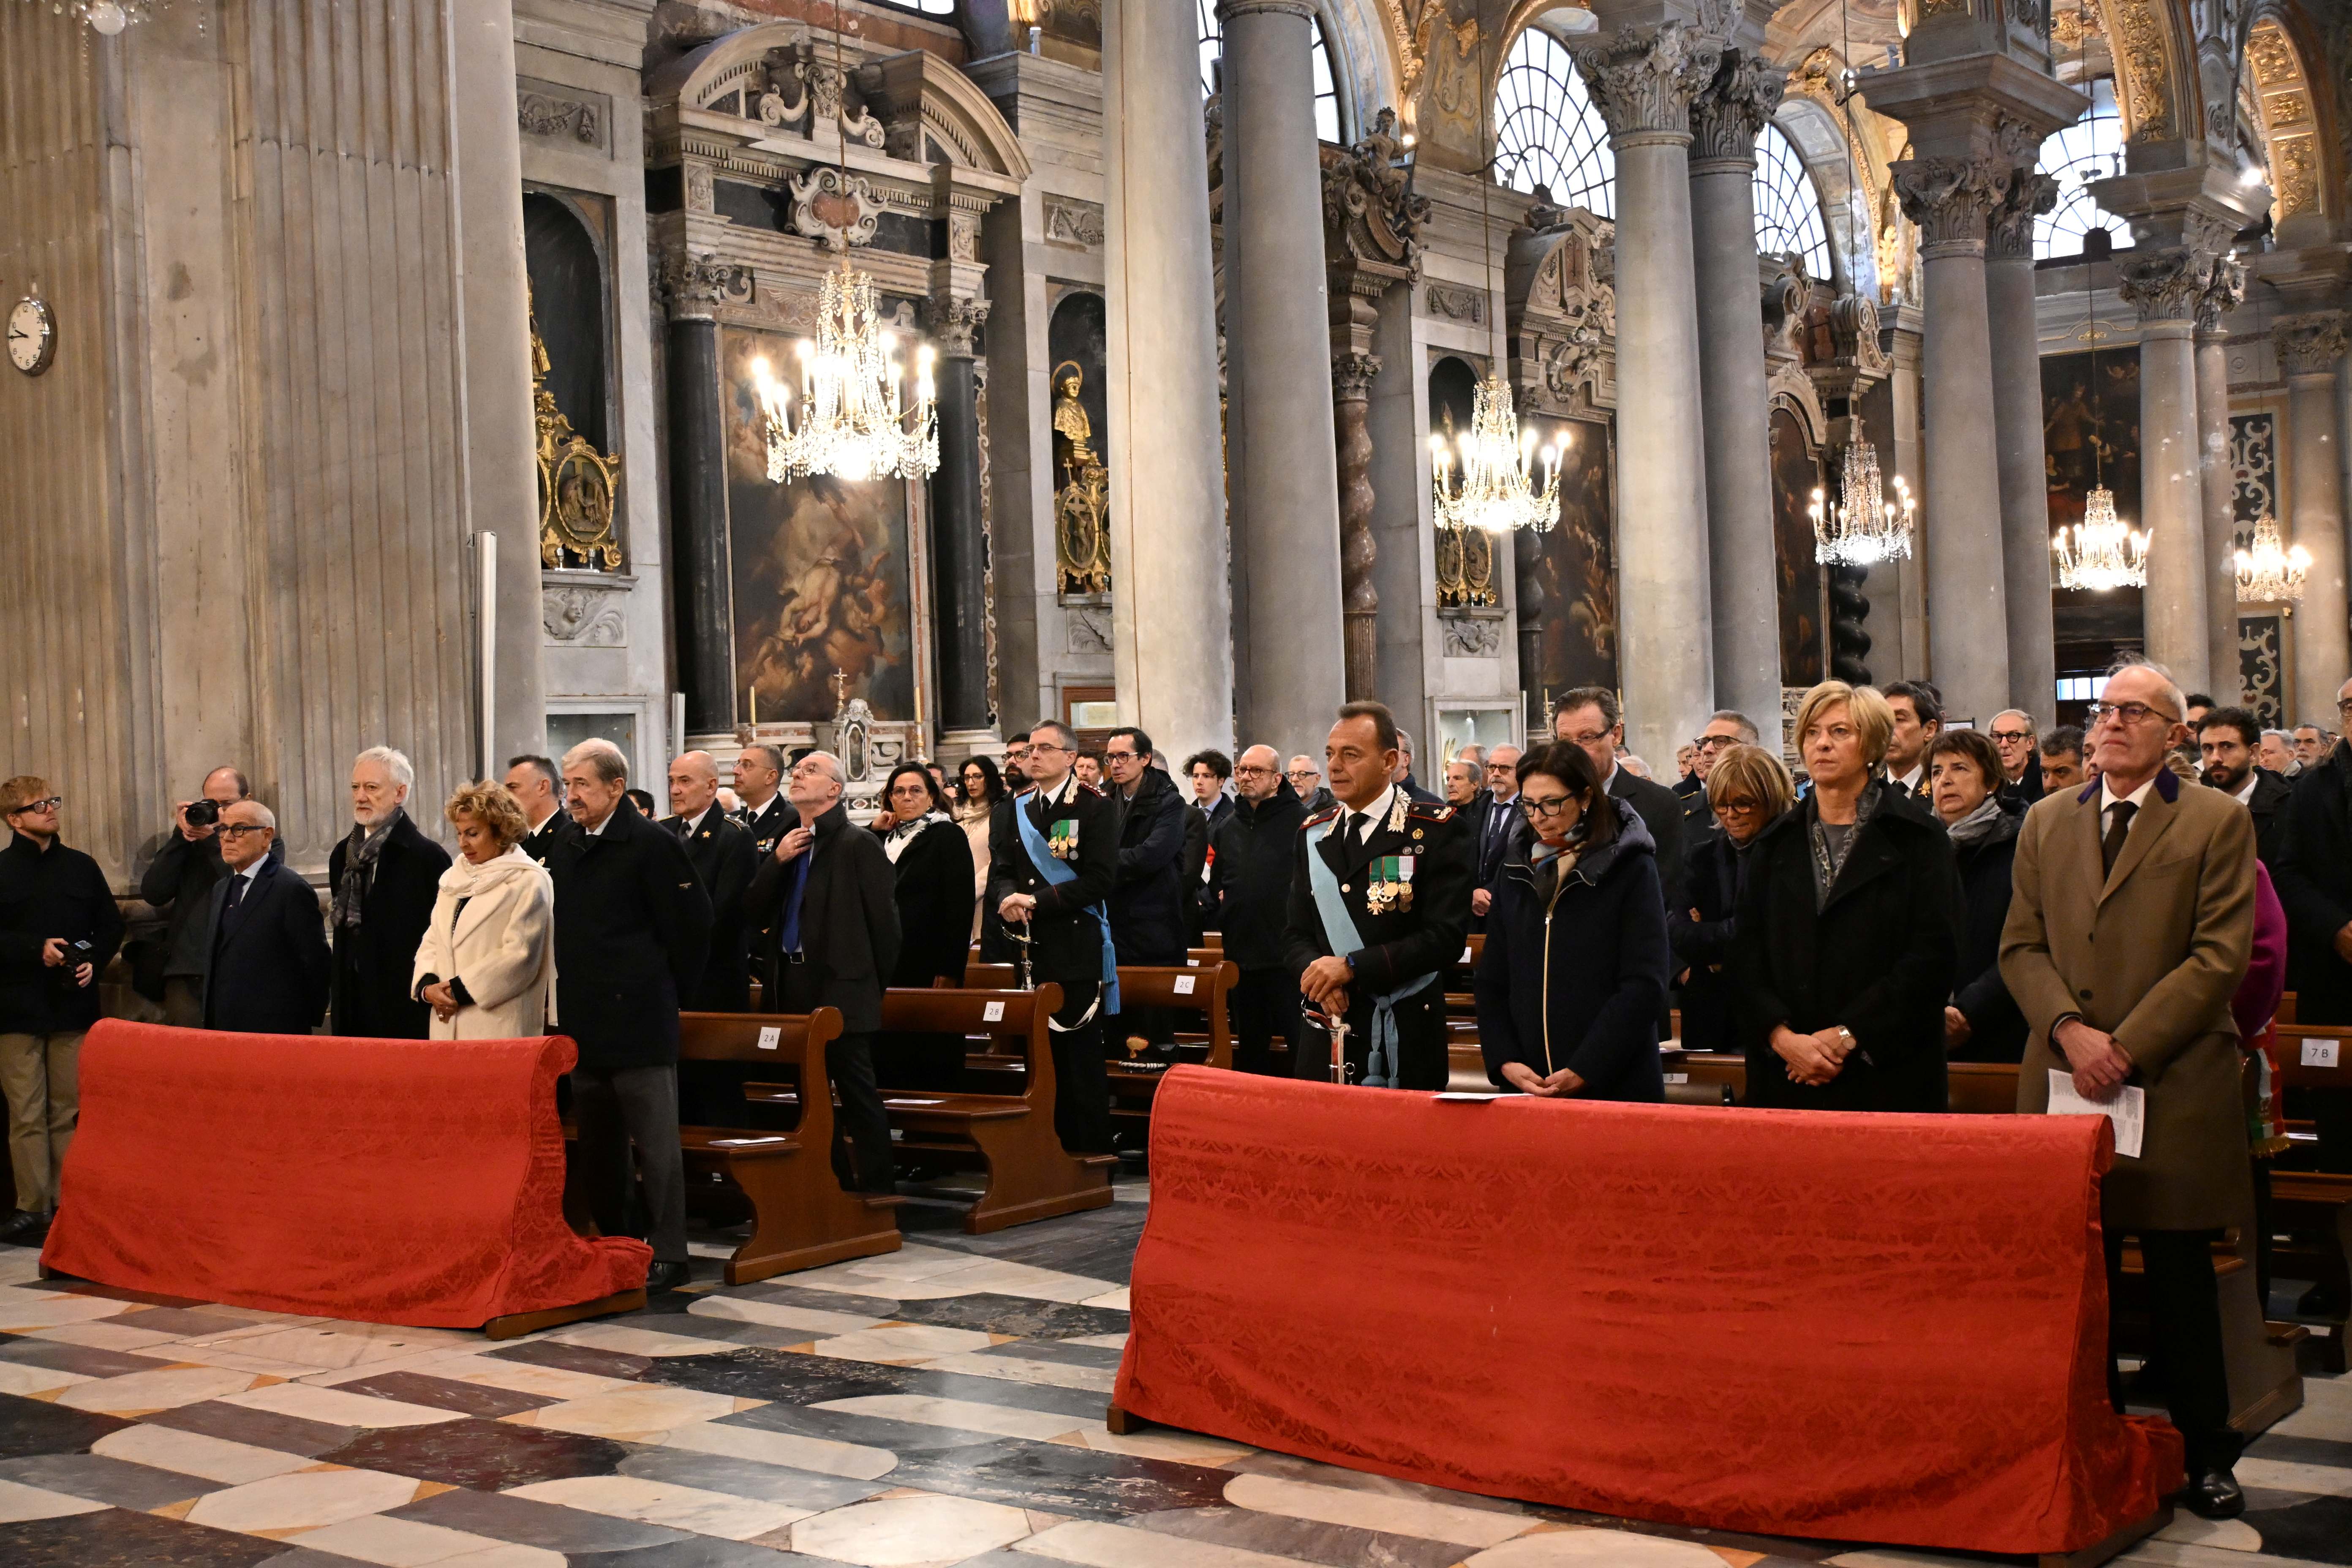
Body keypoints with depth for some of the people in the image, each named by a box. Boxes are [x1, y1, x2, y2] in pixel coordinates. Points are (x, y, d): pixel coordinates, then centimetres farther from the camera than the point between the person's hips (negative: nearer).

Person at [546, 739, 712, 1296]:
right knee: (597, 1144, 13)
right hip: (585, 1021, 8)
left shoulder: (651, 845, -9)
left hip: (639, 1020, -8)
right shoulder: (566, 850, 14)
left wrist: (668, 990, -2)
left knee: (655, 1140, -4)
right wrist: (573, 1000, 16)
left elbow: (692, 923, -9)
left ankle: (667, 1254, 2)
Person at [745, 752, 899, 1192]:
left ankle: (877, 1191, 1)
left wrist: (876, 984, -4)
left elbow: (883, 919, -9)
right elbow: (756, 911, 8)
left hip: (841, 990, -7)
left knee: (859, 1095, -4)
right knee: (812, 1094, 13)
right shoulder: (786, 845, 14)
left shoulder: (859, 845, -8)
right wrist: (777, 861, -5)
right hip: (796, 987, 8)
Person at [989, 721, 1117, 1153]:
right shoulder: (1014, 810, 13)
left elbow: (1099, 881, -12)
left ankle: (1092, 1156, 4)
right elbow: (1000, 872, 11)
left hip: (1078, 949, -5)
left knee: (1083, 1057, -2)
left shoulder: (1094, 808, -5)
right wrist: (1009, 897, -12)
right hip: (1031, 952, 5)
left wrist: (1036, 902, -16)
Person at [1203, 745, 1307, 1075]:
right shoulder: (1227, 827, 14)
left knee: (1303, 1047, -3)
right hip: (1241, 955, 7)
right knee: (1250, 1051, 15)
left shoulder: (1300, 820, -7)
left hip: (1288, 957, -7)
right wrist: (1213, 910, 5)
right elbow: (1214, 884, 23)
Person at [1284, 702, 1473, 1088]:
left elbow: (1445, 936, -13)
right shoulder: (1312, 835, 12)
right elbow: (1297, 933, 13)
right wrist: (1320, 976, -10)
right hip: (1326, 1036, 4)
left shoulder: (1439, 830, -6)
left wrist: (1352, 966, -17)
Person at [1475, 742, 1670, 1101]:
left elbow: (1644, 987, -11)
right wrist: (1504, 1062, -6)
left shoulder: (1631, 869, -4)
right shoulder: (1517, 870, 9)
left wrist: (1585, 1071, -17)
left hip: (1615, 1085, -4)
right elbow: (1492, 981, 9)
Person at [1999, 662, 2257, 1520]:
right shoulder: (2046, 823, 13)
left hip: (2174, 1086, -3)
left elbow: (2219, 956, -7)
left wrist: (2126, 1046, -13)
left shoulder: (2217, 822, 0)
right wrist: (2070, 1030, -9)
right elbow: (2021, 945, 9)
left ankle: (2205, 1455, 16)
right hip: (2065, 1084, 3)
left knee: (2179, 1279, 4)